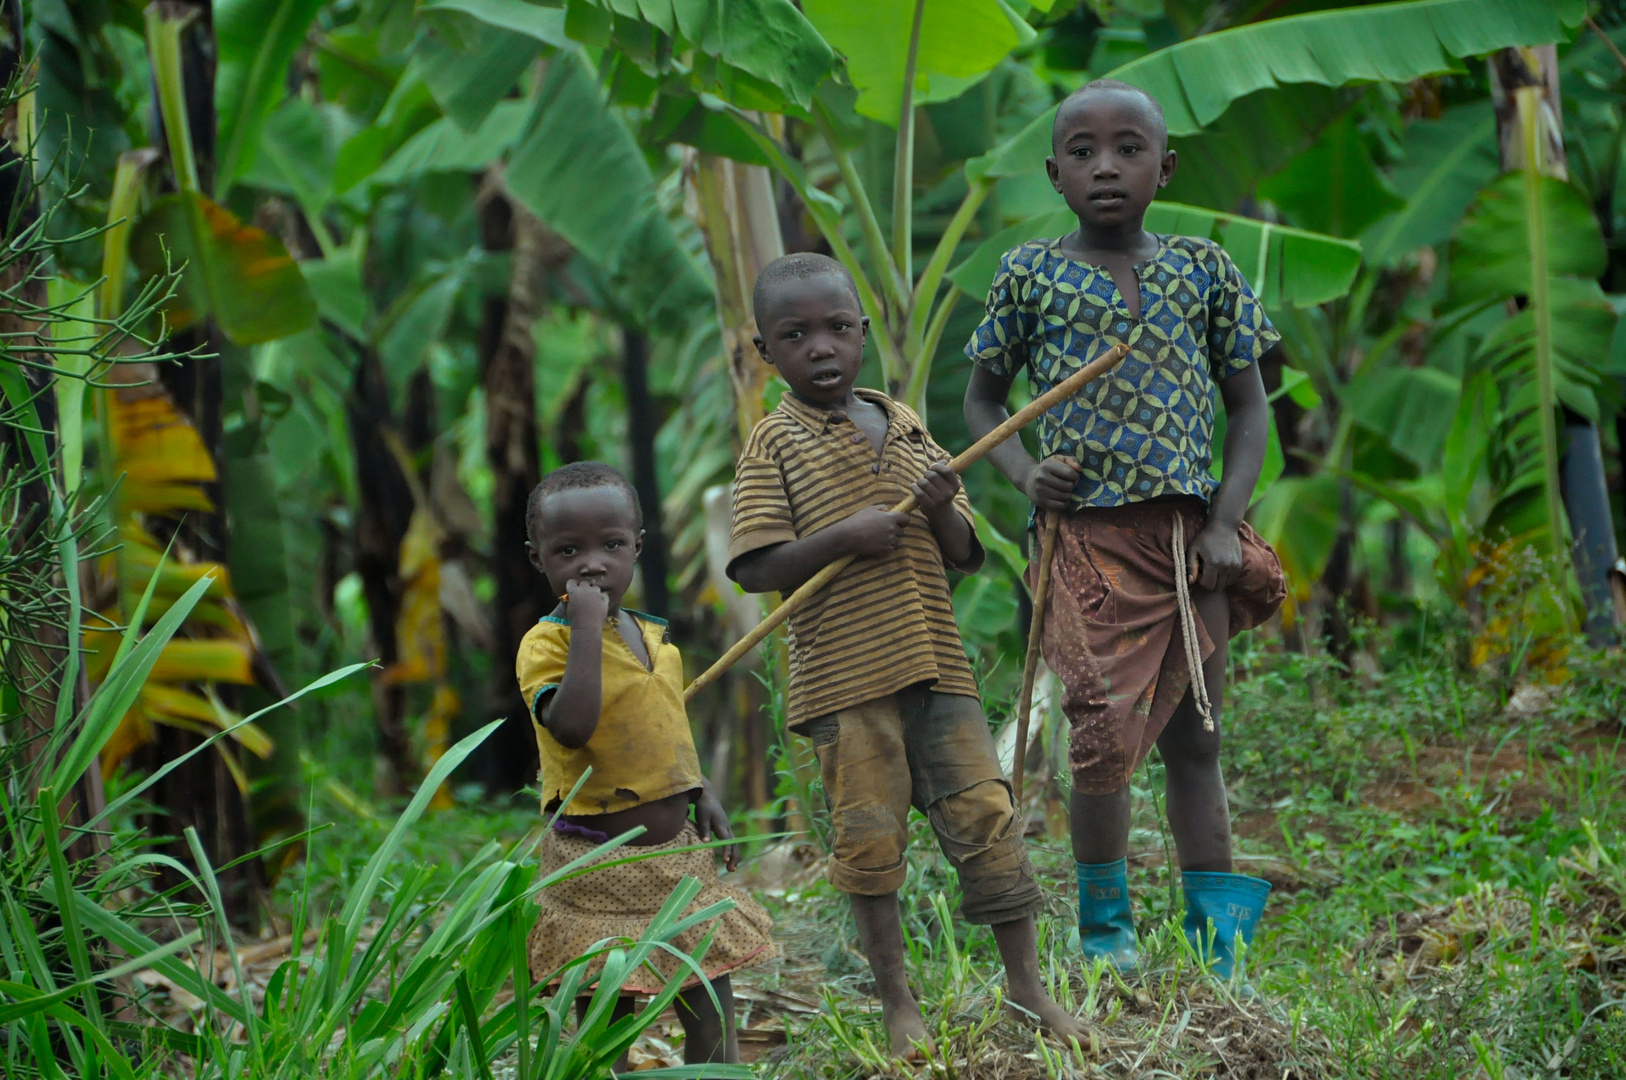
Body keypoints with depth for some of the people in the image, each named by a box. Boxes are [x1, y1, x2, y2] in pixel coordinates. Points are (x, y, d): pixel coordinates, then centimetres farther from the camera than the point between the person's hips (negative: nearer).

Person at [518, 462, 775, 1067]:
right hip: (595, 865, -6)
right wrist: (587, 627, -29)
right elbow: (571, 727, -32)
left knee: (712, 1009, 9)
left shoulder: (655, 636, 9)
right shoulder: (546, 644, -13)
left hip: (677, 851, 6)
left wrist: (703, 796, 11)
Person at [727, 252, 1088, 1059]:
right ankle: (896, 1001, 13)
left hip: (934, 663, 4)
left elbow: (963, 556, 14)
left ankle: (1026, 986, 11)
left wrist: (943, 510, -7)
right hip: (844, 676, -4)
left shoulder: (905, 427, 12)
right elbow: (757, 570, -9)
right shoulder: (775, 443, -2)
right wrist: (844, 537, -19)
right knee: (869, 832, 1)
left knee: (986, 811, 0)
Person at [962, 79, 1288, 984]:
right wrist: (1024, 472, -6)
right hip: (1088, 534, -2)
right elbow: (983, 400, 14)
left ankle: (1218, 942, 15)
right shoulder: (1031, 276, 3)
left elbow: (1249, 406, 11)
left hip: (1189, 535, 2)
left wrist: (1226, 525, -1)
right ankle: (1103, 926, 5)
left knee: (1196, 738, 8)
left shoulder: (1204, 270, 8)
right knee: (1109, 726, -11)